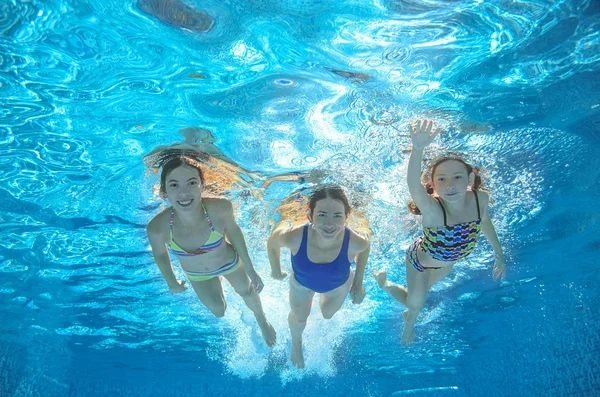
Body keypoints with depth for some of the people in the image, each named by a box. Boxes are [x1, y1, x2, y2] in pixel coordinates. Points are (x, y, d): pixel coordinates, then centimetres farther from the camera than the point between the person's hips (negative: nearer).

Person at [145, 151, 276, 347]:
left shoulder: (220, 207, -41)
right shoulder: (157, 227, -39)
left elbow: (232, 230, -18)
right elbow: (159, 254, -15)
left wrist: (250, 269, -9)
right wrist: (171, 282, 1)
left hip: (230, 262, -1)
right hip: (196, 275, 1)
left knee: (247, 291, 29)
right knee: (218, 311, 27)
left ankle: (261, 320, 65)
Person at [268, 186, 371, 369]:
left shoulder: (354, 242, -43)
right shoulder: (294, 237, -45)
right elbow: (272, 242, -20)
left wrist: (358, 282, -9)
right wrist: (276, 271, -4)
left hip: (339, 285, 1)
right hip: (302, 283, 0)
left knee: (327, 314, 33)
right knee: (299, 317, 30)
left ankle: (325, 299, 71)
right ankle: (296, 345, 67)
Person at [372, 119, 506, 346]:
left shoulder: (480, 199, -29)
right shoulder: (432, 210, -45)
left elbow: (485, 222, -4)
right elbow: (414, 186, -69)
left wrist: (499, 254, 6)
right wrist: (417, 150, -88)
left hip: (447, 262, 5)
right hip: (420, 260, -5)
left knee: (420, 293, 29)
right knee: (415, 303, 14)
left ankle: (409, 320, 63)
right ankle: (383, 282, 43)